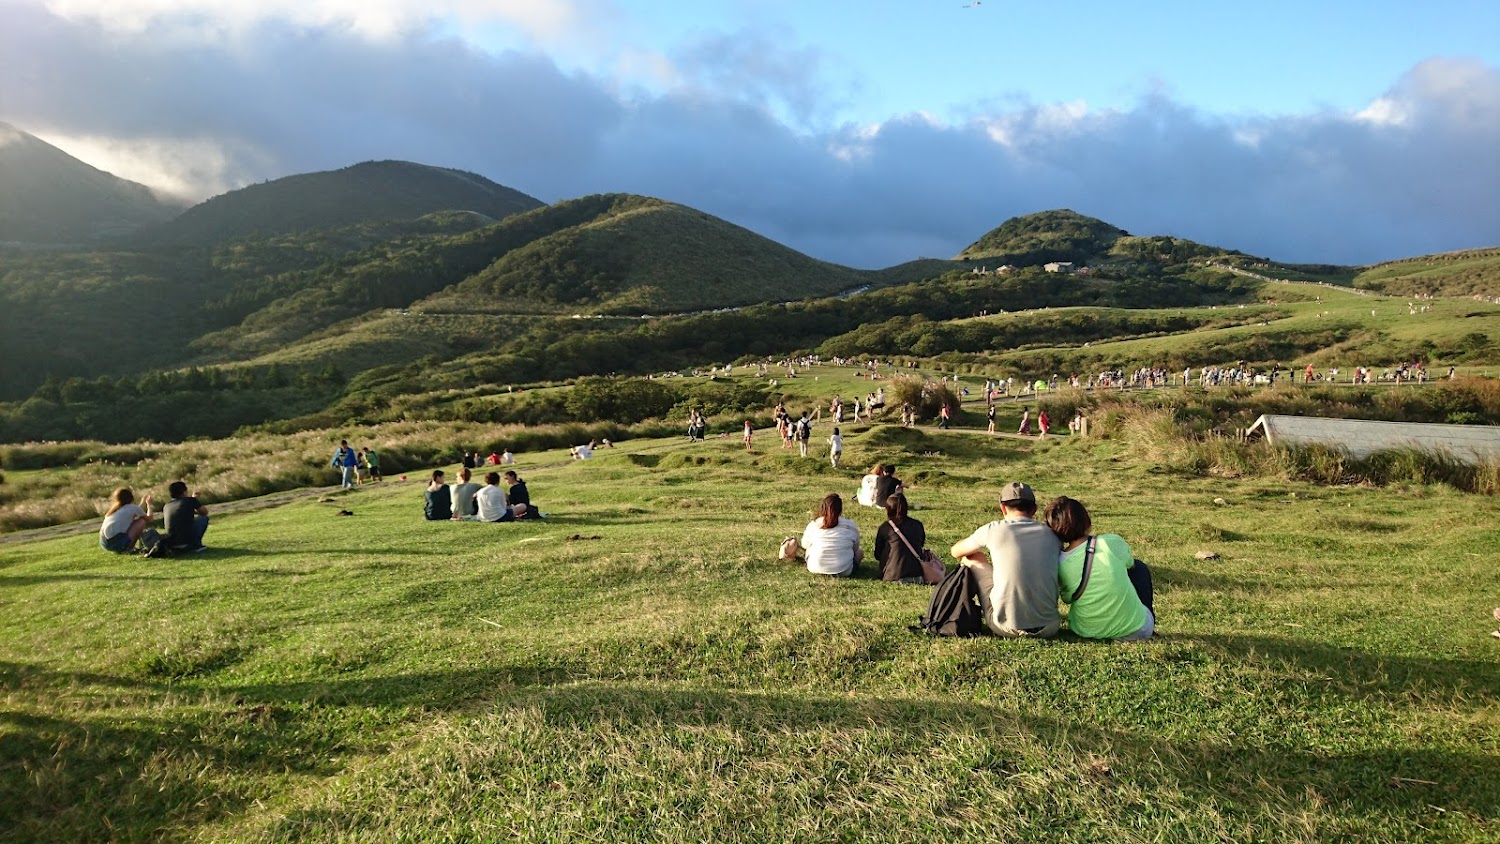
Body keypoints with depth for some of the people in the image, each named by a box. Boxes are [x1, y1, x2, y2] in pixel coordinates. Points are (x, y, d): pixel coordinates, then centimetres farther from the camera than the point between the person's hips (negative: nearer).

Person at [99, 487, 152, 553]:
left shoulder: (114, 509, 24)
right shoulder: (133, 507, 5)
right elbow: (148, 519, 19)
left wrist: (142, 503, 50)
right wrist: (149, 504, 33)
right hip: (117, 542, -7)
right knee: (142, 521, 11)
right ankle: (130, 548, 7)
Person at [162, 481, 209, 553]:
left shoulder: (166, 506, 16)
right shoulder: (190, 500, 3)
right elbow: (205, 512, 16)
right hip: (188, 542, -6)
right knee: (204, 518, 17)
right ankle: (195, 545, 7)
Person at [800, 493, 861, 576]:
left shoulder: (813, 525, -7)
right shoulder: (850, 526, -11)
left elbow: (804, 545, 9)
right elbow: (855, 548, 3)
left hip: (815, 569, 0)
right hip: (843, 571, 0)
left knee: (808, 548, 28)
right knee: (860, 551, 21)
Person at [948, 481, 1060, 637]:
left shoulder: (993, 530, -3)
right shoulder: (1051, 534, 4)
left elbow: (955, 551, 15)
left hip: (1006, 628, -2)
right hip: (1048, 628, 3)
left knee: (973, 558, 19)